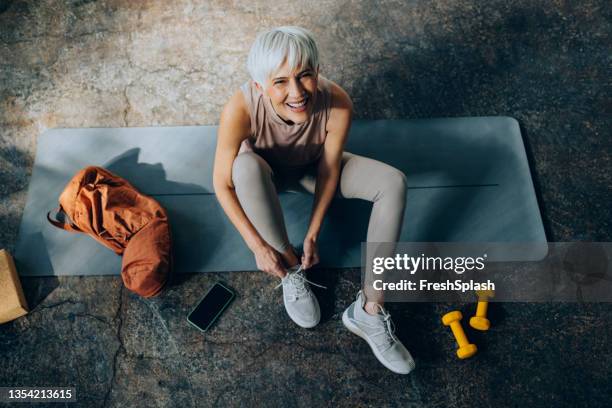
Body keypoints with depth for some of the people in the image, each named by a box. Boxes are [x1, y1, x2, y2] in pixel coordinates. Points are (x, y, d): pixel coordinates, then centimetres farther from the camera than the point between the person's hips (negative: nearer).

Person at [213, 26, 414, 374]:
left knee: (394, 182, -20)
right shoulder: (241, 109, -37)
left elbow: (328, 170, -20)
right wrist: (258, 246, -26)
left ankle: (369, 310, -16)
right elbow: (223, 184, -27)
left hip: (312, 167, 2)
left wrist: (312, 234, -19)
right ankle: (291, 274, -17)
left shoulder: (338, 104, -34)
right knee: (246, 164, -38)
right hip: (266, 174, -1)